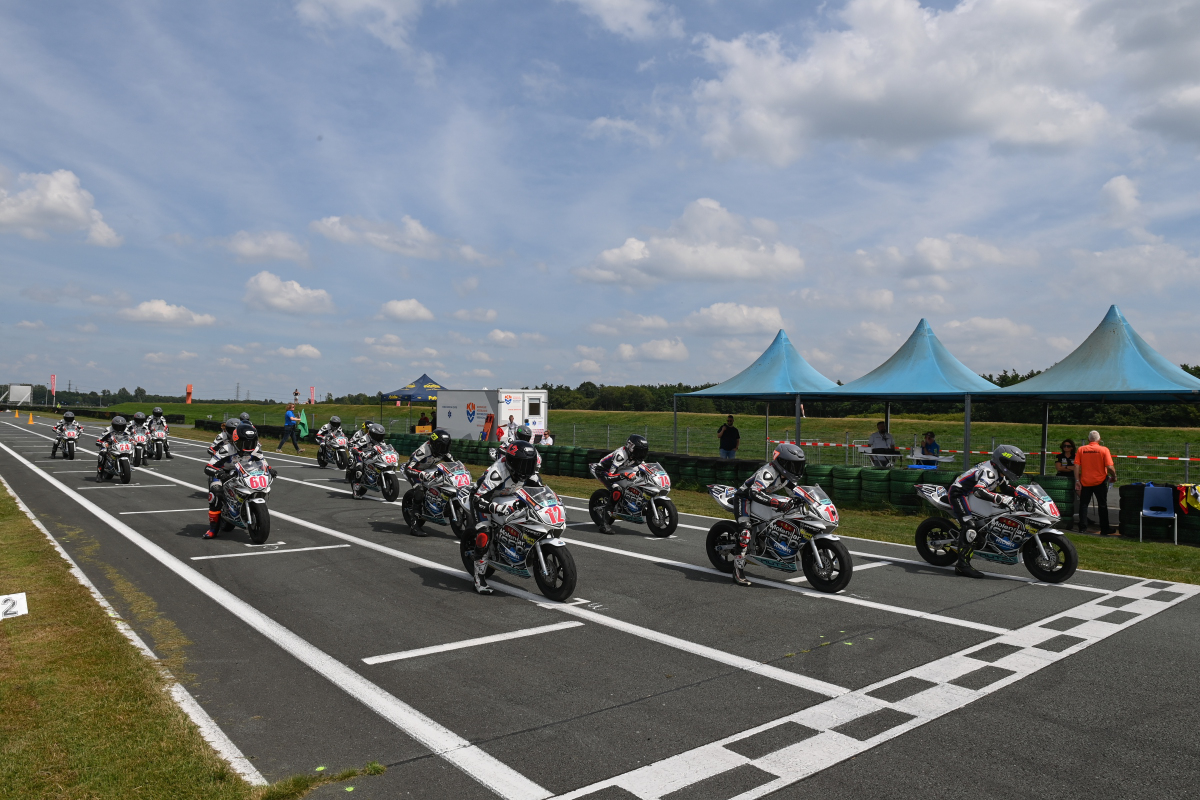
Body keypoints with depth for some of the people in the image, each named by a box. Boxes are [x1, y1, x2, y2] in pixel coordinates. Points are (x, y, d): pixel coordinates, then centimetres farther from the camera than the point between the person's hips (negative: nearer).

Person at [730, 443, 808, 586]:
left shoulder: (786, 473, -3)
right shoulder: (768, 472, -32)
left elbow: (795, 489, 13)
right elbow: (755, 493, -45)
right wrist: (778, 504, -52)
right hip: (745, 497, -10)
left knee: (790, 502, 10)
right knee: (745, 531, -24)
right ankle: (738, 571, -21)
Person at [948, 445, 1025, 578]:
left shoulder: (999, 472, 6)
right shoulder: (989, 471, -25)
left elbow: (1005, 487, 21)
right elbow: (978, 491, -41)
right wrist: (1001, 499, -46)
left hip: (970, 494, 11)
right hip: (959, 493, -11)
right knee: (969, 525, -23)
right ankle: (962, 564, -25)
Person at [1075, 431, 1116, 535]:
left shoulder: (1081, 449, -3)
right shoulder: (1104, 450, -8)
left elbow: (1077, 466, -7)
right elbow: (1110, 467, -13)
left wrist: (1077, 480, -3)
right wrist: (1114, 477, 4)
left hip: (1085, 481, 1)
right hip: (1100, 481, -1)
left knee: (1084, 504, 9)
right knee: (1102, 505, 9)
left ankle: (1082, 527, 8)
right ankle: (1104, 529, 14)